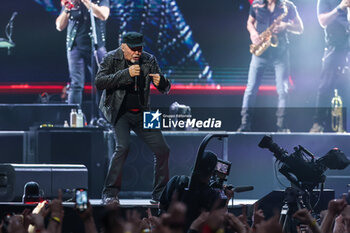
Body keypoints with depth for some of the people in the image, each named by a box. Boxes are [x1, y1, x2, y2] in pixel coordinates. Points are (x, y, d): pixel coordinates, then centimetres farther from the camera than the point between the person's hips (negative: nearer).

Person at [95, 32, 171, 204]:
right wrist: (126, 74, -28)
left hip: (141, 112, 4)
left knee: (162, 150, -2)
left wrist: (161, 82, -22)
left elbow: (165, 89, 3)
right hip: (119, 111, -4)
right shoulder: (112, 59, -7)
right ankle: (109, 194, -17)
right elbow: (99, 82, -20)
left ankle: (160, 195, 13)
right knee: (123, 146, -25)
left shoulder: (148, 60, 1)